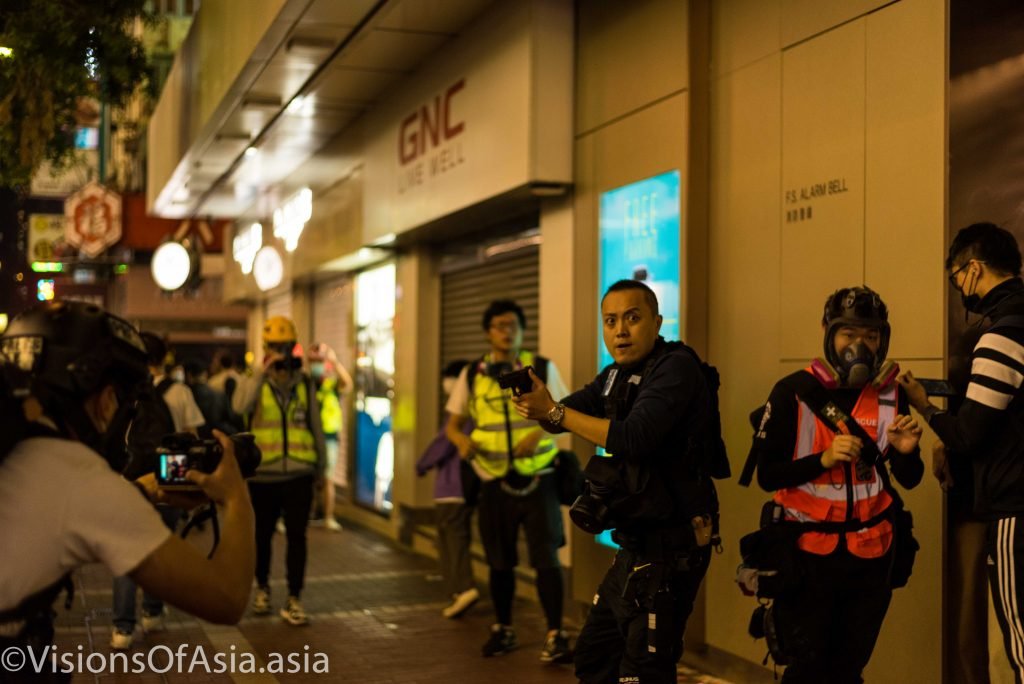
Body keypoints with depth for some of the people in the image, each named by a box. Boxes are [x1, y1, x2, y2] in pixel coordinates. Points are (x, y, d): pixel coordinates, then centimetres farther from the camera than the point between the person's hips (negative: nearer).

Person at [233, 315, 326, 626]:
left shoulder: (305, 384, 6)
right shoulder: (254, 381, -1)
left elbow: (315, 426, 12)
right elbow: (240, 406, -23)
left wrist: (321, 466, 15)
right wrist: (264, 372, -26)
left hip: (298, 474, 1)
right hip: (263, 475, -1)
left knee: (297, 536, -1)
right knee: (262, 534, 12)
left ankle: (294, 600, 5)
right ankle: (262, 588, 33)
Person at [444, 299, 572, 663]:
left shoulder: (543, 368, -2)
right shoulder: (472, 374, 2)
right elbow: (453, 424, 7)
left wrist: (540, 433, -18)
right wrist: (463, 441, -16)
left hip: (537, 479, -2)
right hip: (495, 482, 2)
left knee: (546, 558, -6)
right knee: (500, 562, 12)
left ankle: (555, 634, 4)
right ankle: (503, 630, 29)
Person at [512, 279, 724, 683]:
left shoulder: (676, 367, -15)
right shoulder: (617, 375, 13)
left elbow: (634, 438, -26)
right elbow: (566, 414, 4)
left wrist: (555, 412, -25)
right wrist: (538, 399, -18)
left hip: (669, 548, -9)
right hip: (637, 546, 9)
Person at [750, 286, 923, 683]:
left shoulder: (892, 394, 2)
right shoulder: (794, 392, -10)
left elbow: (909, 480, 6)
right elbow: (767, 476, -11)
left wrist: (907, 451, -15)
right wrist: (824, 459, -24)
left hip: (871, 553, 3)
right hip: (810, 551, -3)